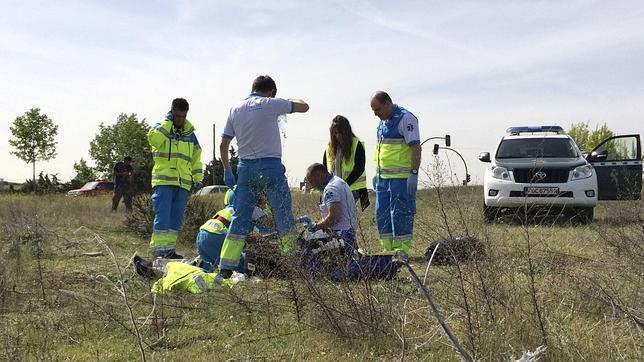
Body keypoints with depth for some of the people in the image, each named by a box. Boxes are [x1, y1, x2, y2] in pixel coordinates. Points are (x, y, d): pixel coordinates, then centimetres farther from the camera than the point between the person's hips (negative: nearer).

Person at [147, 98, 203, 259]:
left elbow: (196, 158, 22)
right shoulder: (161, 128, 3)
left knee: (177, 218, 6)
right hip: (164, 181, -5)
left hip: (183, 183, 5)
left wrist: (197, 178, 14)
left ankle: (169, 248, 12)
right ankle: (158, 248, -7)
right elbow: (153, 138, -22)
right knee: (163, 215, -11)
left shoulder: (190, 134, 17)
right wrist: (167, 121, -14)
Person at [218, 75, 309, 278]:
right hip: (270, 165, -5)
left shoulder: (235, 109, 11)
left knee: (240, 217, 8)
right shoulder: (271, 104, -3)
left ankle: (226, 266, 7)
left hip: (245, 167, 5)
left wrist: (227, 170, 19)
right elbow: (304, 107, 5)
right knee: (283, 215, 4)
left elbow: (223, 144, 11)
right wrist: (293, 101, 26)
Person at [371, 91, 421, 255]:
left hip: (401, 178, -9)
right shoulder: (383, 122, 17)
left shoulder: (406, 118, -10)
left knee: (400, 214, -7)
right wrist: (377, 173, 21)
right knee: (382, 215, 10)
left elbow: (416, 147, -15)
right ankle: (388, 250, 19)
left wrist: (414, 173, -21)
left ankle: (402, 251, 0)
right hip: (383, 177, 9)